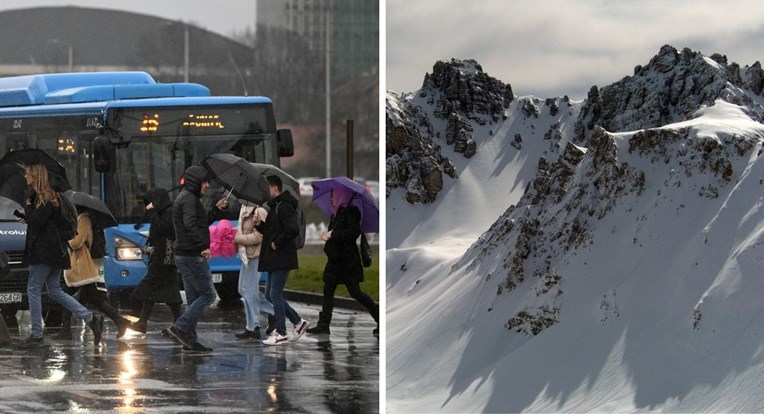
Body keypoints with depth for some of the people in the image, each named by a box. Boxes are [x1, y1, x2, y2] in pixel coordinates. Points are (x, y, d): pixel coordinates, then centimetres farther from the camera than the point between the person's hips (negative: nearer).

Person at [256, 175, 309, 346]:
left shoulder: (284, 207, -15)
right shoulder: (274, 206, 17)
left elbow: (293, 230, -26)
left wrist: (277, 244, -18)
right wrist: (258, 224, 4)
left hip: (282, 259, -10)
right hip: (274, 260, 10)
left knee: (275, 294, -7)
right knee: (270, 295, 12)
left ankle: (281, 335, -2)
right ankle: (298, 322, 19)